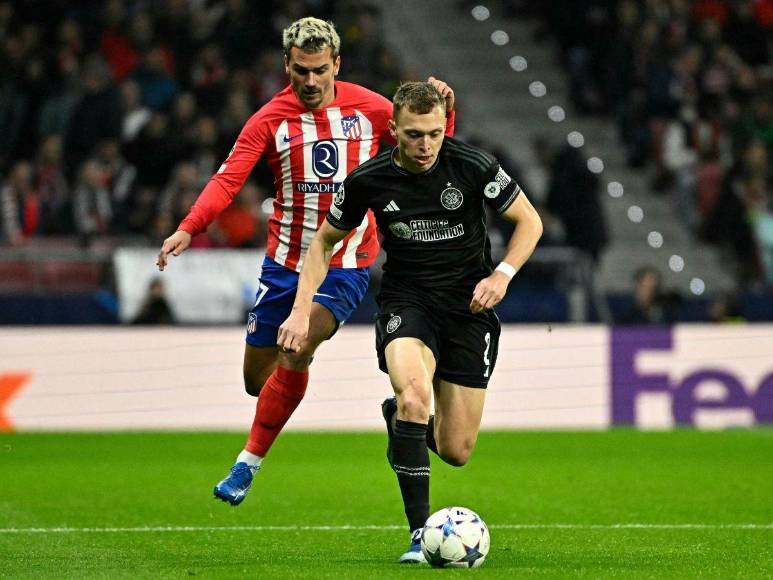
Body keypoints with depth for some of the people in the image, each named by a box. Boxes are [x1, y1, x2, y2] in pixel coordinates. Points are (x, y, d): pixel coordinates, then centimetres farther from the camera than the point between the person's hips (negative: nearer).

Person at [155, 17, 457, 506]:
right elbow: (228, 179, -14)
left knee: (294, 354, -24)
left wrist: (443, 113, -9)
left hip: (346, 265, -2)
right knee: (258, 380, 6)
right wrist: (188, 229, -30)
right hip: (284, 262, 2)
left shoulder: (371, 109, -1)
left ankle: (248, 465, -12)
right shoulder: (270, 120, -4)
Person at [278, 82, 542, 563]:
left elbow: (529, 222, 1)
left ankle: (399, 417, 36)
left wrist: (503, 274, -15)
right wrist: (303, 308, -3)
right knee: (414, 391, -34)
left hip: (468, 305, 1)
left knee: (456, 452, -1)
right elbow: (326, 240, 8)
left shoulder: (474, 167, -13)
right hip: (406, 302, -1)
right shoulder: (368, 180, -9)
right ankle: (420, 532, -26)